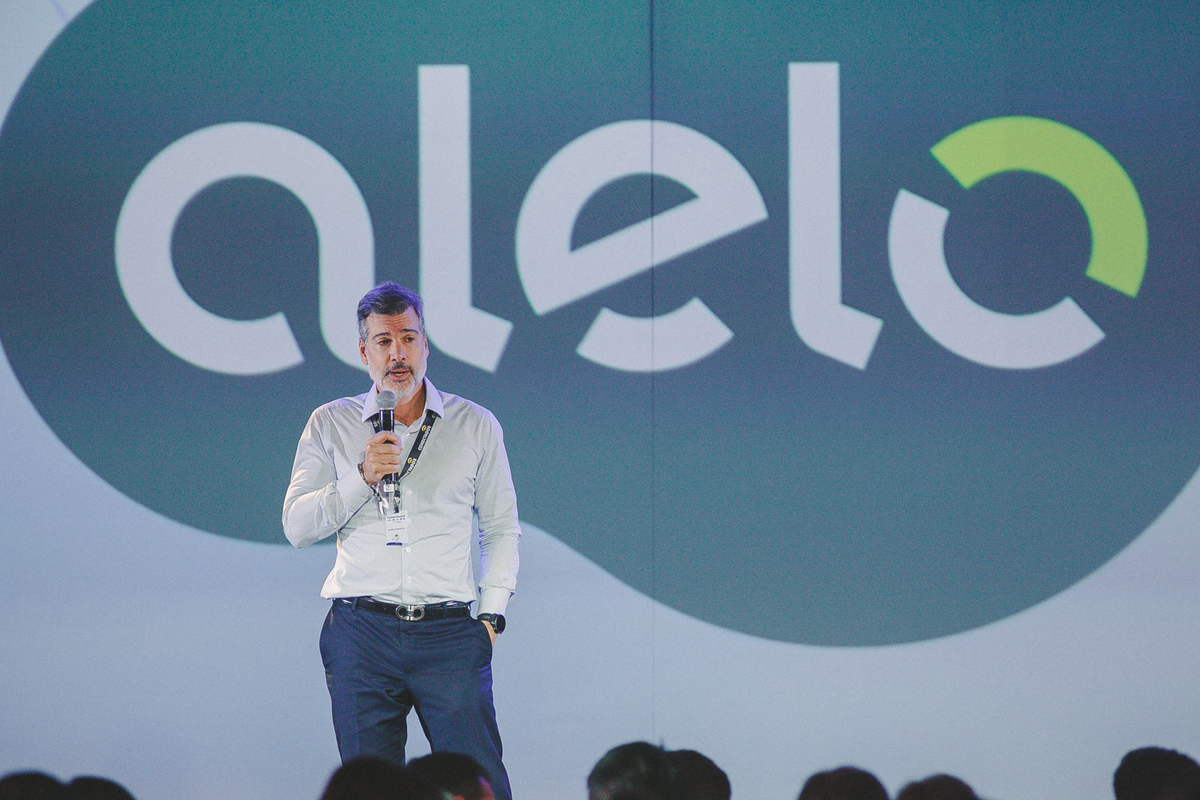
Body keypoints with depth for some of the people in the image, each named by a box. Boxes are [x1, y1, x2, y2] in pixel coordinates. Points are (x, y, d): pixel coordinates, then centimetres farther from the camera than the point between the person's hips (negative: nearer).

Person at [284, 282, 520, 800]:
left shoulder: (476, 426, 10)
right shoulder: (331, 424, 10)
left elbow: (501, 528, 16)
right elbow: (297, 526, 4)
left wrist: (492, 613, 5)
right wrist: (362, 476, -10)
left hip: (449, 632, 0)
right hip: (361, 632, 1)